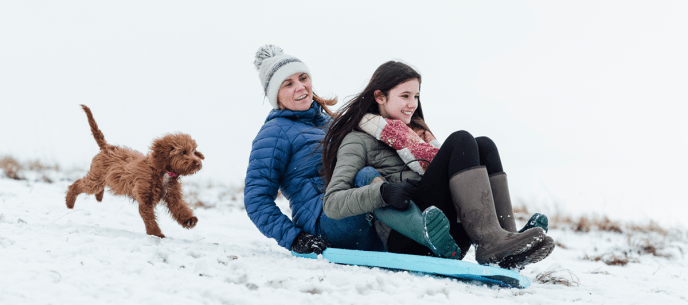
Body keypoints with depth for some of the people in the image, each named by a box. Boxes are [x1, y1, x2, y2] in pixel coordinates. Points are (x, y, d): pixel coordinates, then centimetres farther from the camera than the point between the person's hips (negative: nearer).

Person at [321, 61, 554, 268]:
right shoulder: (359, 140, 9)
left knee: (483, 146, -8)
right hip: (405, 241, -7)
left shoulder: (416, 130, 33)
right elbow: (331, 203, -5)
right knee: (460, 142, -17)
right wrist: (382, 192, -21)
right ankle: (491, 241, -36)